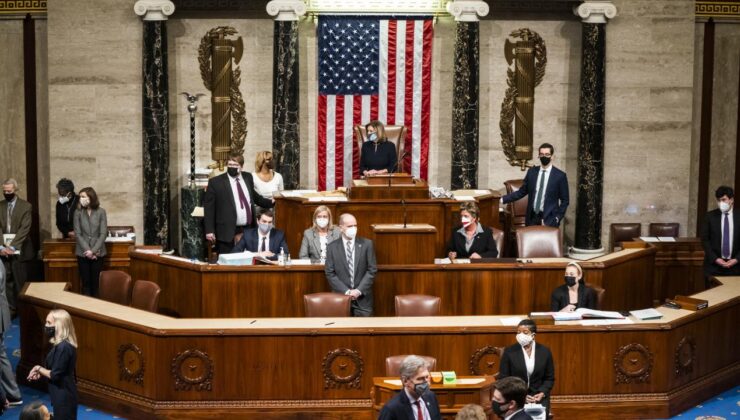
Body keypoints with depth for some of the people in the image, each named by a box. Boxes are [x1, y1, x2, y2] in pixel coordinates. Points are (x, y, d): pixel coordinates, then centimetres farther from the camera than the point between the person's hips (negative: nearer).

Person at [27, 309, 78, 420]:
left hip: (63, 395, -10)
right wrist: (40, 372, 2)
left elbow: (55, 375, -22)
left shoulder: (63, 347, -25)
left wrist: (39, 368, -5)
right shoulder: (62, 344, 7)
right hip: (62, 393, 10)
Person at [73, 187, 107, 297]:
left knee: (96, 282, 1)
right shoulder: (78, 213, 1)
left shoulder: (101, 212, -2)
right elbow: (77, 234, -3)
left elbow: (103, 233, -5)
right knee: (85, 282, 3)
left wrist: (93, 251, -13)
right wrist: (87, 250, -13)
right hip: (83, 253, 1)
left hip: (97, 253, -1)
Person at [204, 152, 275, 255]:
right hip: (228, 232, -5)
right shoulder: (215, 182, -4)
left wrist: (271, 203, 22)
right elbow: (208, 208, -4)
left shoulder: (248, 178, 11)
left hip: (249, 231, 5)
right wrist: (209, 231, -10)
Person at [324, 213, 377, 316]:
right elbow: (330, 273, -1)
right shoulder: (332, 247, 2)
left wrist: (359, 290, -9)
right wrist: (346, 291, -11)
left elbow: (372, 270, 0)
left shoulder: (367, 244, 3)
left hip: (363, 298, 0)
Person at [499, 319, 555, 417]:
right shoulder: (509, 351, -2)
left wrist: (542, 393, -10)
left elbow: (550, 378, 9)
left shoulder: (545, 351, 2)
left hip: (539, 396, 1)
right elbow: (503, 379, -1)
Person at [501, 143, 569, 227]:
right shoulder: (532, 172, 7)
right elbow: (521, 192, 11)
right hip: (532, 218, 3)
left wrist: (557, 218, -8)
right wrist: (503, 199, 4)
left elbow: (565, 200, 0)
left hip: (549, 220, -3)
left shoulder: (560, 176, -4)